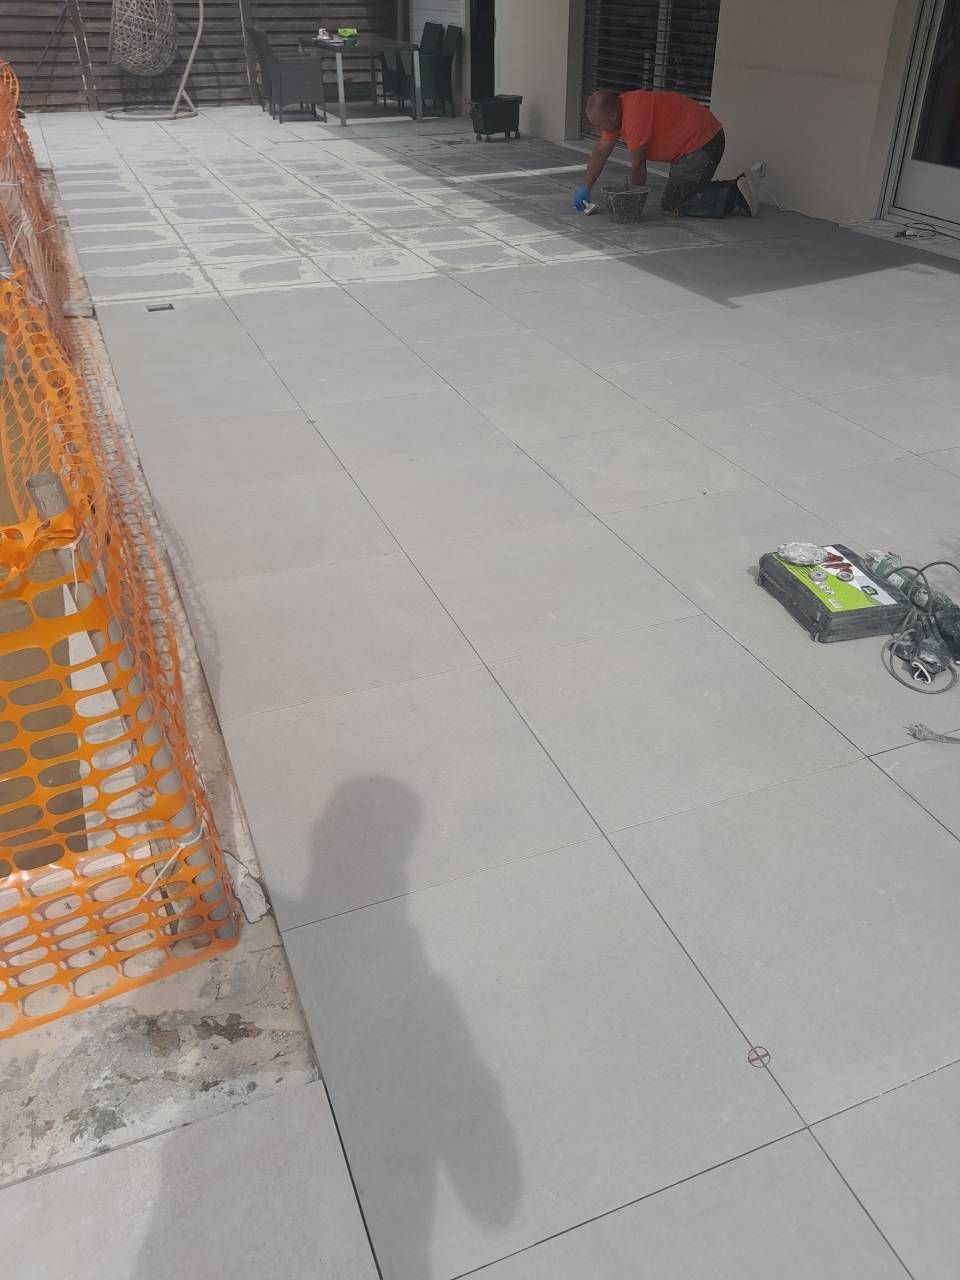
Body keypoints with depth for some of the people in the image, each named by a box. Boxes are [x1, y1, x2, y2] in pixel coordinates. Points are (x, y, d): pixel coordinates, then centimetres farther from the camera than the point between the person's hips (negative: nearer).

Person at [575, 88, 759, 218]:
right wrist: (585, 188, 7)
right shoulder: (615, 109, 4)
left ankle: (735, 197, -9)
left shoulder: (634, 114, -26)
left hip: (702, 144, -10)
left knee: (671, 205, -10)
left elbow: (638, 165, -18)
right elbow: (601, 151, 12)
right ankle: (736, 190, 16)